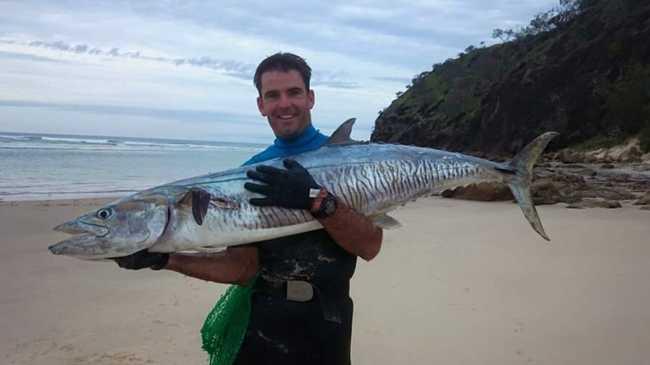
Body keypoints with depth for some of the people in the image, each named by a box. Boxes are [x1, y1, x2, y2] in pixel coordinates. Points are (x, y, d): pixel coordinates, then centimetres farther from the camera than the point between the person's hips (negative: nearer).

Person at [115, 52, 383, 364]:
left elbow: (370, 247, -15)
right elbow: (244, 268, -3)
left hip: (323, 327, -2)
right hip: (260, 321, 3)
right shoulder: (252, 172, 2)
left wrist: (317, 200, -27)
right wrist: (165, 258, -13)